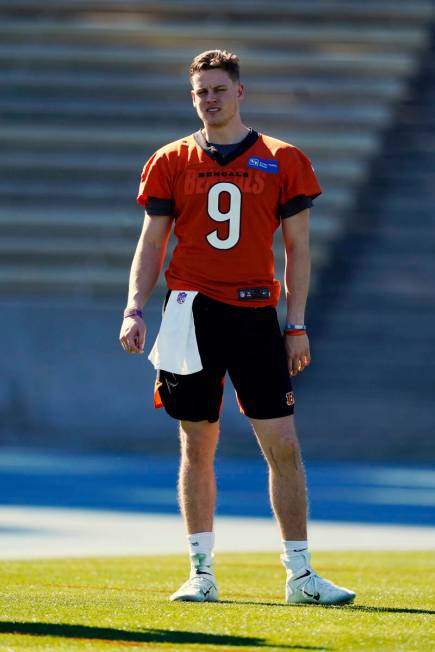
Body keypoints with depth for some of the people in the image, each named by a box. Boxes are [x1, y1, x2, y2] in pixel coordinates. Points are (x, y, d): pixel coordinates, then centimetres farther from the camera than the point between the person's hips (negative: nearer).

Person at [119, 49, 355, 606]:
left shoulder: (282, 162, 5)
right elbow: (151, 245, 9)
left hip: (255, 314, -1)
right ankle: (202, 572, 12)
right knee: (197, 447, 5)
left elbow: (297, 248, 7)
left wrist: (297, 325, 1)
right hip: (192, 312, 1)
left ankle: (299, 575, 1)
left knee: (283, 446, -5)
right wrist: (134, 311, -4)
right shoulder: (171, 162, 7)